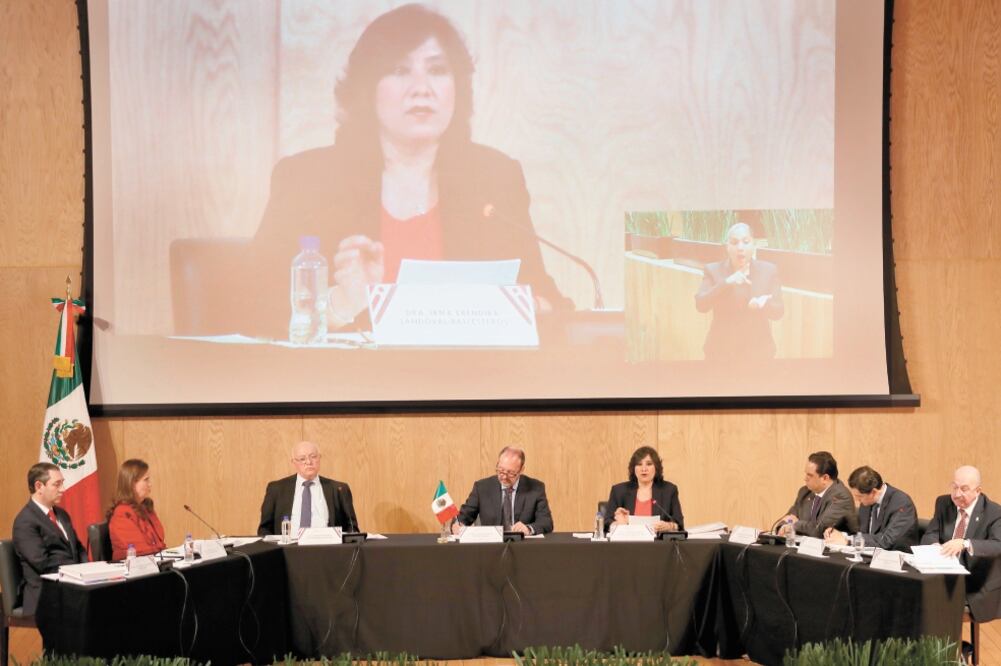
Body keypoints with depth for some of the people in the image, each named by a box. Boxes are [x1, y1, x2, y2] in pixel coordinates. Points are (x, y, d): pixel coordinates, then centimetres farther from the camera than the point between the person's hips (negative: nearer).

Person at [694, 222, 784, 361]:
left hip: (758, 352, 1)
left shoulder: (769, 270, 3)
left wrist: (763, 304, -23)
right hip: (722, 351, -1)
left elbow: (778, 311, 0)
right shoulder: (713, 270, 0)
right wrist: (726, 283, -25)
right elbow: (701, 305, -12)